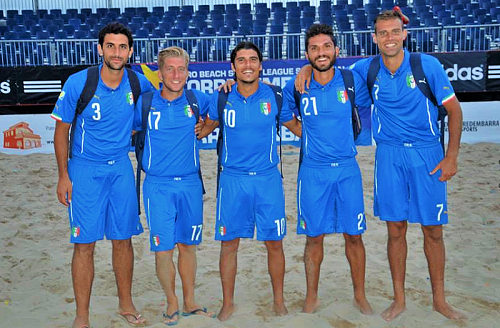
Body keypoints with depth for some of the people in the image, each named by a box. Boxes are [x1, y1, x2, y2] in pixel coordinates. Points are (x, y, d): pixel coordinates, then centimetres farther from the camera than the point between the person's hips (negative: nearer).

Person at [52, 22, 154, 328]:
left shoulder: (136, 82, -4)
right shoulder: (77, 83, -11)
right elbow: (61, 130, -2)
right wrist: (63, 175, -5)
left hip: (121, 169, 3)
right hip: (85, 170, -2)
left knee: (124, 240, 10)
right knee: (85, 243, 0)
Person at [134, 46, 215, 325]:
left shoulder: (197, 100, 2)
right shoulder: (145, 103, -3)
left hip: (191, 185, 2)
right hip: (158, 186, -2)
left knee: (188, 246, 13)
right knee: (163, 249, 0)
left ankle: (190, 302, 29)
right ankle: (172, 302, 23)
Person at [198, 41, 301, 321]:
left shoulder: (275, 96, -1)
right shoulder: (221, 98, 1)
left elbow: (295, 125, 13)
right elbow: (207, 127, 17)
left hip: (268, 178, 0)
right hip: (232, 180, 1)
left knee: (274, 242, 6)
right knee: (229, 243, 6)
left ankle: (279, 301, 27)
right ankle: (228, 303, 25)